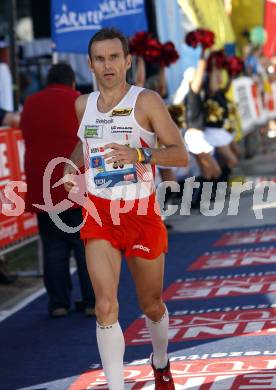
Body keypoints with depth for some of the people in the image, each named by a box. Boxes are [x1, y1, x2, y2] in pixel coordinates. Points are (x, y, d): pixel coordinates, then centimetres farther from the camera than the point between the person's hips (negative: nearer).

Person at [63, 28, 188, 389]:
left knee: (152, 306, 14)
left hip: (141, 213, -2)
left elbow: (181, 155, -13)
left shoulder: (146, 101, -9)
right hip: (99, 213, 2)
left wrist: (139, 154, -30)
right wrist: (72, 167, 6)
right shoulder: (83, 104, 5)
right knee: (106, 306, -14)